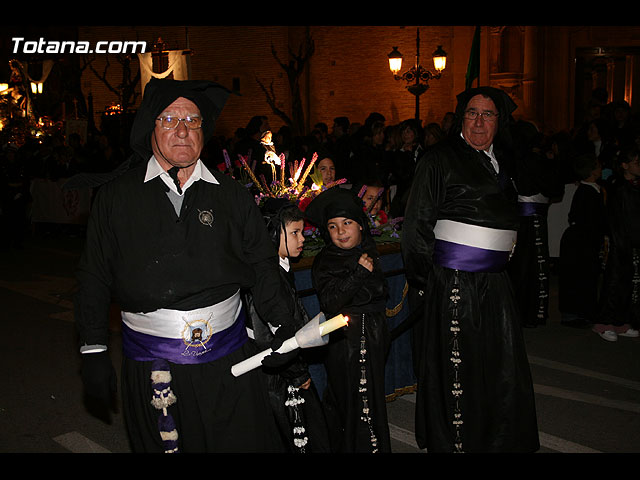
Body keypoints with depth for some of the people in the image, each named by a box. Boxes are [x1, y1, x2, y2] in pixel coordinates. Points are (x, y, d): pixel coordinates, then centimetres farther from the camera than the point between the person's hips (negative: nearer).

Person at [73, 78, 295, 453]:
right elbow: (95, 277, 2)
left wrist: (283, 327, 6)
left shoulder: (231, 194, 4)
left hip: (227, 356, 1)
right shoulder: (117, 196, 1)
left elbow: (263, 266, 9)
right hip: (150, 364, -1)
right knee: (161, 443, 11)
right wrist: (94, 351, 1)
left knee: (243, 442, 9)